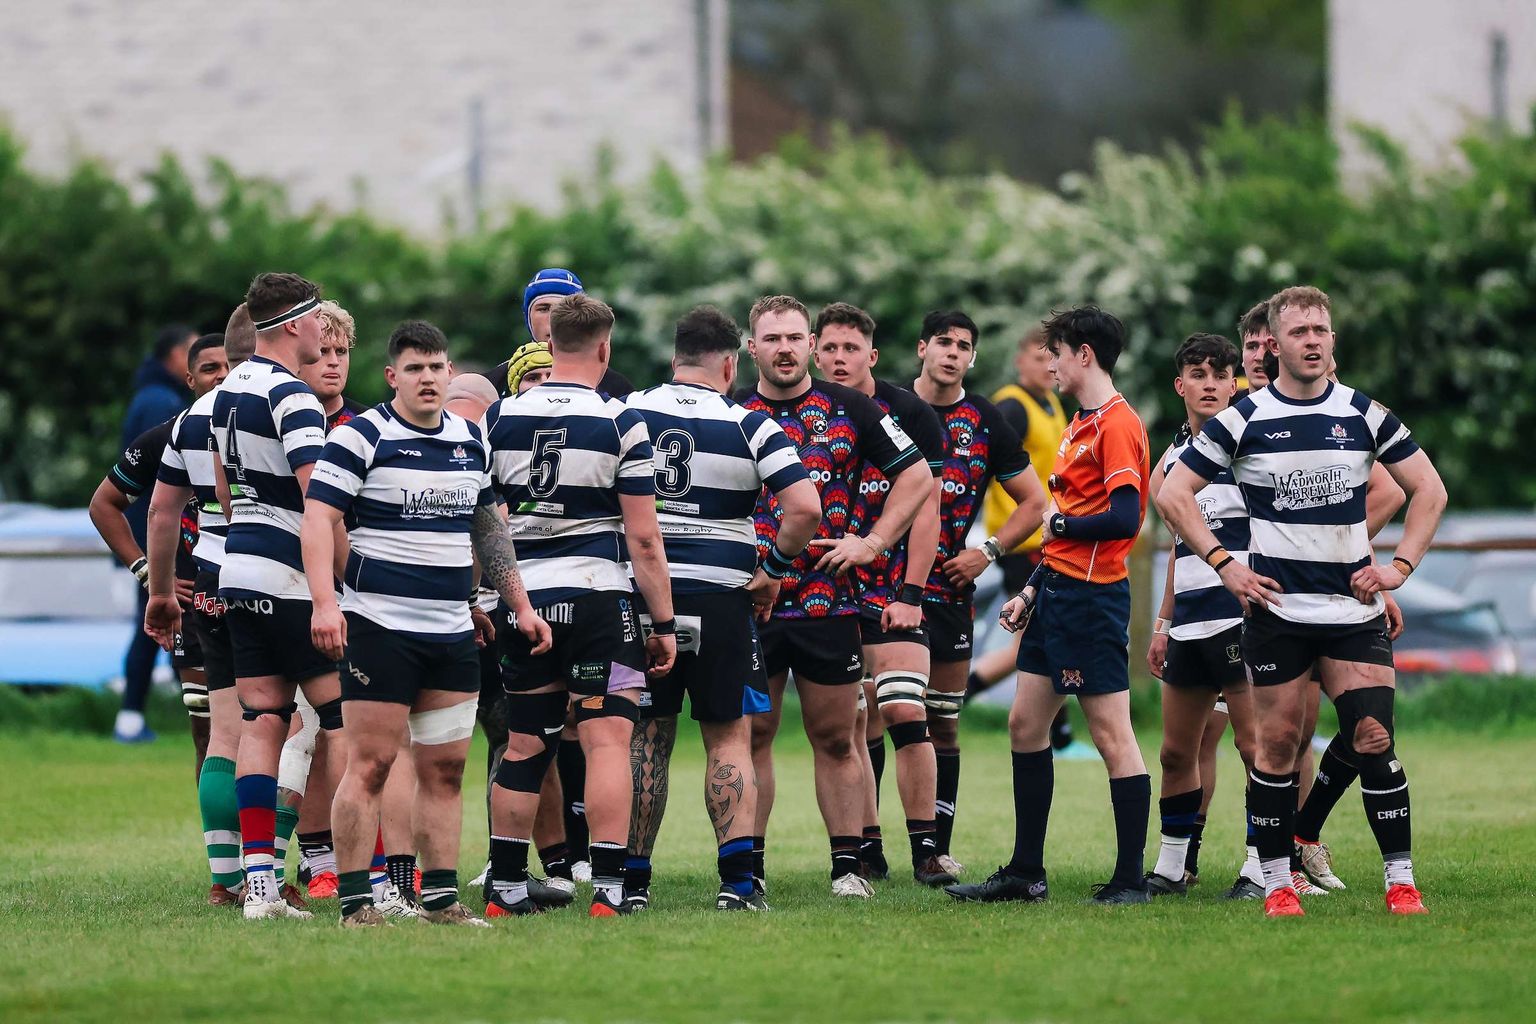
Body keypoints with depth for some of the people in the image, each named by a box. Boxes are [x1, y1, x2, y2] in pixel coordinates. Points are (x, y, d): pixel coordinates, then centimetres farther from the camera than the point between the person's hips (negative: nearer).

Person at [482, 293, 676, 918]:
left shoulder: (499, 417, 5)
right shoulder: (620, 423, -5)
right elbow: (642, 538, -6)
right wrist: (664, 623, 0)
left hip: (522, 599, 4)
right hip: (596, 594, -4)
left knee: (524, 746, 12)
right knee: (608, 739, -5)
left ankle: (506, 889, 14)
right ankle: (608, 889, -13)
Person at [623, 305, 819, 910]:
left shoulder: (628, 413, 2)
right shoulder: (750, 428, -4)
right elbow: (805, 507, -12)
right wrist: (774, 569, 3)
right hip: (721, 598, -2)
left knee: (646, 739, 9)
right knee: (729, 739, 7)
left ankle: (632, 881, 9)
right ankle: (736, 880, -2)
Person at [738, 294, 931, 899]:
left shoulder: (850, 411, 5)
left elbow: (916, 475, 10)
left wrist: (872, 542, 0)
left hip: (829, 604, 0)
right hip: (747, 604, 0)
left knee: (835, 740, 4)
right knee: (750, 737, 3)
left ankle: (847, 866, 7)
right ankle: (748, 866, 8)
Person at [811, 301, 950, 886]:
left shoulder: (909, 414, -4)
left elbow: (926, 509, -5)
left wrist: (910, 593, -11)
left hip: (894, 591, -3)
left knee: (903, 710, -14)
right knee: (852, 728, 3)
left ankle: (926, 851, -10)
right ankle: (867, 851, 10)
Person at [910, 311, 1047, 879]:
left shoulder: (985, 422, 5)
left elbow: (1033, 502, 11)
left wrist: (988, 551, -1)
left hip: (950, 587, 1)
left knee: (943, 721, 4)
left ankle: (937, 847, 9)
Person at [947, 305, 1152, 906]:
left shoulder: (1117, 423, -13)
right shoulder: (1080, 424, 17)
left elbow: (1123, 520, -23)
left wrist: (1057, 524, -9)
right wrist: (1033, 593, 19)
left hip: (1092, 600, -11)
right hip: (1058, 593, 11)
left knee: (1112, 735, -6)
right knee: (1025, 725, 12)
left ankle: (1130, 880, -3)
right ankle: (1025, 874, 18)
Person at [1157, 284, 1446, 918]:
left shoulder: (1365, 415, 5)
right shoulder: (1244, 420, -1)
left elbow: (1429, 491, 12)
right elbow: (1173, 493, 2)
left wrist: (1400, 565, 2)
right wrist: (1223, 563, -5)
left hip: (1355, 608, 1)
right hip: (1277, 607, -1)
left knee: (1373, 741, -7)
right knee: (1277, 743, 0)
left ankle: (1400, 879, -2)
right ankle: (1276, 882, 8)